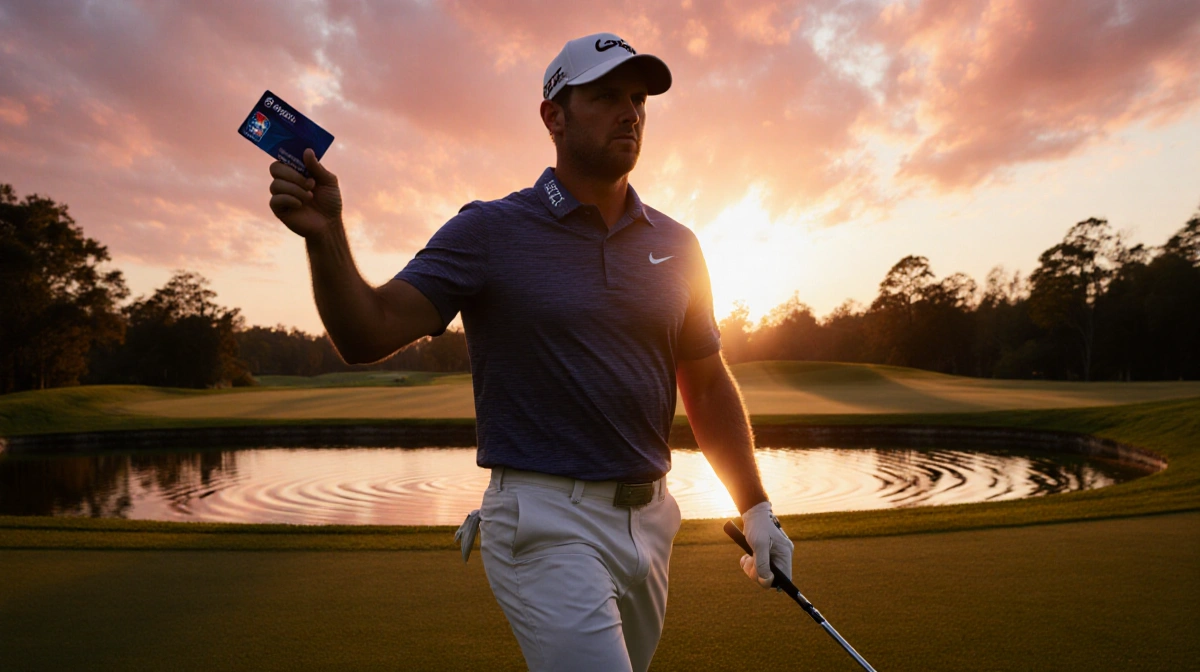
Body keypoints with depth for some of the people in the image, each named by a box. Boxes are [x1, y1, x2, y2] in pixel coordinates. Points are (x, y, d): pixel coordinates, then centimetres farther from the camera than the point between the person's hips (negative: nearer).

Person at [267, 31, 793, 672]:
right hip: (546, 522, -5)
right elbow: (369, 335, -10)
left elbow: (708, 385, 12)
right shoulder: (488, 231, -5)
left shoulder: (675, 245, 7)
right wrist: (326, 235, -27)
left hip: (648, 518, 6)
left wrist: (755, 508, 10)